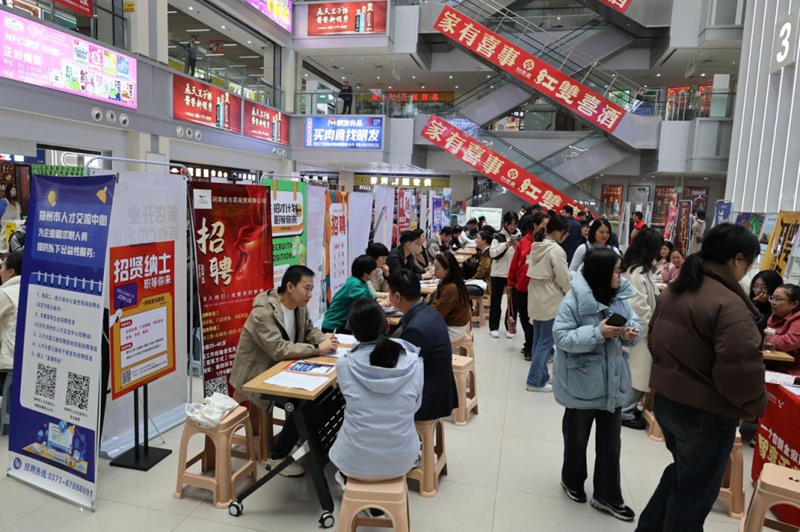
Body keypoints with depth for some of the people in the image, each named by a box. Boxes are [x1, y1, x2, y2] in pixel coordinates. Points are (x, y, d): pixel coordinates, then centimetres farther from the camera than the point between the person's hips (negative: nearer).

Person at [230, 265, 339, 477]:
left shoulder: (299, 307, -1)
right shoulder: (263, 312, -26)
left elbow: (310, 331, 10)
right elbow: (279, 350, -33)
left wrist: (325, 340, -13)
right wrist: (317, 349, -30)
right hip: (255, 377, -8)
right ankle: (277, 458, -4)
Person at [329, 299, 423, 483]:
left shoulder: (344, 364, -16)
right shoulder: (413, 362, -14)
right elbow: (415, 406, 3)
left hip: (356, 462, -1)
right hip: (401, 461, 1)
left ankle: (348, 478, 41)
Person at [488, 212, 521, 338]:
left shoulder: (519, 237, 2)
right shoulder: (498, 236, -1)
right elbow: (492, 253, -13)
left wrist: (516, 247, -18)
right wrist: (506, 245, -22)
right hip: (498, 273, -1)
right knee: (496, 301, 7)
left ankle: (510, 327, 20)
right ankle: (494, 327, 17)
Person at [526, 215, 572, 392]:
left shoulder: (536, 247, 7)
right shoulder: (556, 250, -17)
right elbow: (563, 278, -14)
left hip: (536, 299, 9)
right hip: (551, 301, -8)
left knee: (538, 340, 15)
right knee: (546, 342, 0)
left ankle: (541, 375, 26)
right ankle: (534, 381, 5)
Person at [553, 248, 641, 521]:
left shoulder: (620, 296, -3)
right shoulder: (573, 301, -21)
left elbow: (634, 322, 6)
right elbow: (563, 338, -22)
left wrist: (632, 332, -17)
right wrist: (598, 333, -29)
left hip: (612, 381, 5)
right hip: (582, 382, -5)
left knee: (610, 441, 14)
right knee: (577, 437, 16)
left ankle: (607, 496, 30)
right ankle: (572, 481, 41)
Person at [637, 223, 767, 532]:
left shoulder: (673, 292, 4)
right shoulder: (729, 304, -23)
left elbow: (655, 342, 14)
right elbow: (739, 371, -26)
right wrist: (758, 404, -7)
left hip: (665, 399, 8)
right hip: (706, 412, -8)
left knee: (681, 473, 29)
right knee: (694, 493, 13)